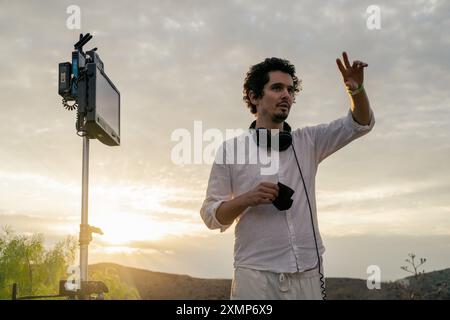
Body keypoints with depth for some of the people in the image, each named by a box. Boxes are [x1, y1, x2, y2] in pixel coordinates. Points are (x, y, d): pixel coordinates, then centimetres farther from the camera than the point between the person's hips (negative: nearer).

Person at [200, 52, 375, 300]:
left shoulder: (308, 142, 10)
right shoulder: (231, 149, 2)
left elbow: (360, 123, 7)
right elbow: (211, 215, 2)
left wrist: (357, 90, -13)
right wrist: (245, 200, -17)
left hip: (308, 275, 3)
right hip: (256, 276, -2)